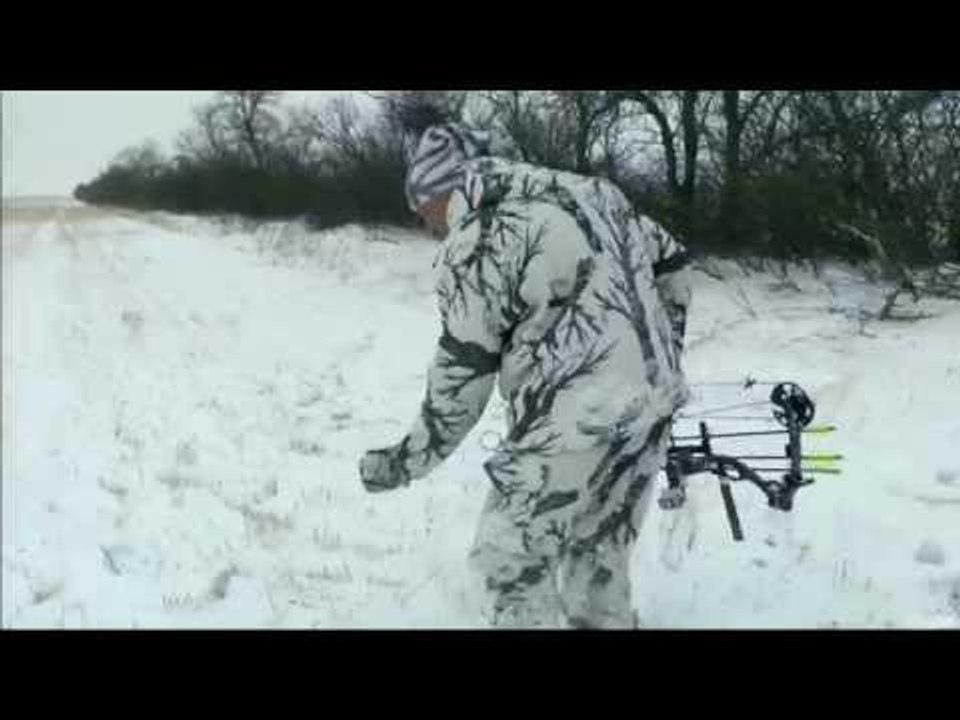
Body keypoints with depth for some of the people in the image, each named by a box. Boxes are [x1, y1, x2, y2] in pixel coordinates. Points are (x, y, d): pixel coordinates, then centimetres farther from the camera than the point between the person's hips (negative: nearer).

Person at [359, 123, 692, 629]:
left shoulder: (475, 245, -10)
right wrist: (661, 355, 28)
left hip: (575, 421, -8)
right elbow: (670, 259, 20)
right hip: (654, 402, 8)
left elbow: (461, 376, -9)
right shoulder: (584, 191, 12)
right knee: (600, 556, 22)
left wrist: (405, 461, 3)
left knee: (511, 562, 9)